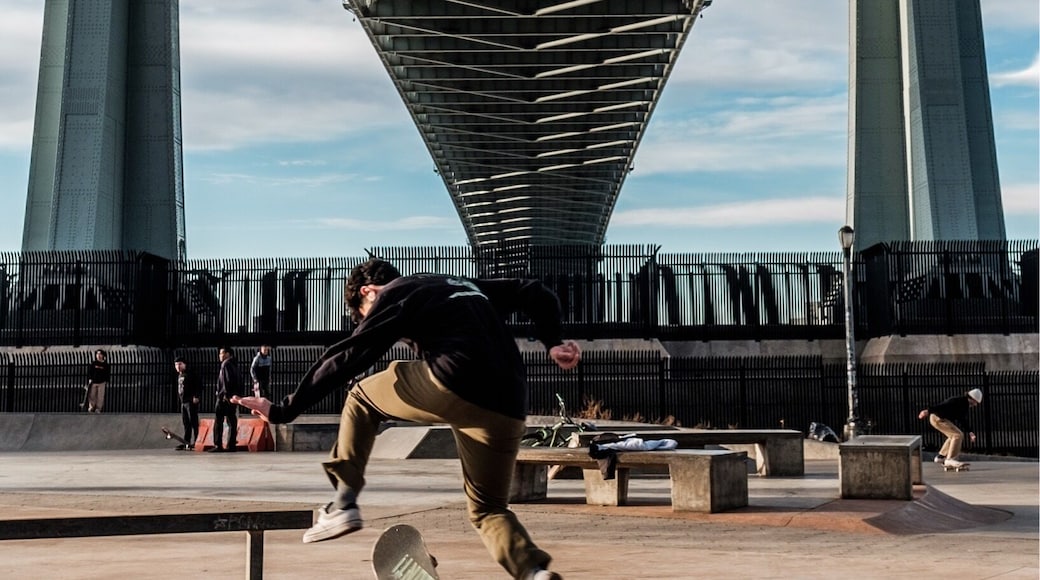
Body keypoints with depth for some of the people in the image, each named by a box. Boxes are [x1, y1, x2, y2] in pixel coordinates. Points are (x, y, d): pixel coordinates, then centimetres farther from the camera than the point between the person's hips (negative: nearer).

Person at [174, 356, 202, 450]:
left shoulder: (190, 374, -8)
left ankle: (195, 442, -10)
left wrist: (196, 396, -19)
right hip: (183, 402, 9)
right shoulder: (179, 376, 18)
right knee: (186, 423, 11)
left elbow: (199, 385, -14)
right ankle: (186, 442, 15)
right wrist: (180, 397, 15)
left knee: (193, 422, -9)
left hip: (191, 401, -9)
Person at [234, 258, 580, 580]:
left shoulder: (394, 295, 13)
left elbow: (346, 359, 5)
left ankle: (344, 503, 11)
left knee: (361, 397, 21)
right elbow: (535, 294, 31)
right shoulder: (466, 287, 34)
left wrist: (284, 411, 7)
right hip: (507, 411, 7)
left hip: (453, 387, -6)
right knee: (488, 509, 22)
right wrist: (553, 342, 20)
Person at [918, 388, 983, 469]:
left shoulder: (965, 405, 13)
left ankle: (941, 457, 30)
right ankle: (950, 459, -18)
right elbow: (943, 405, -28)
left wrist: (970, 432, 11)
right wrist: (928, 411, -35)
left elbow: (963, 421, 21)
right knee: (958, 435, -15)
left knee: (954, 436, 23)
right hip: (938, 418, -11)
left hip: (942, 418, 11)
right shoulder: (958, 401, -19)